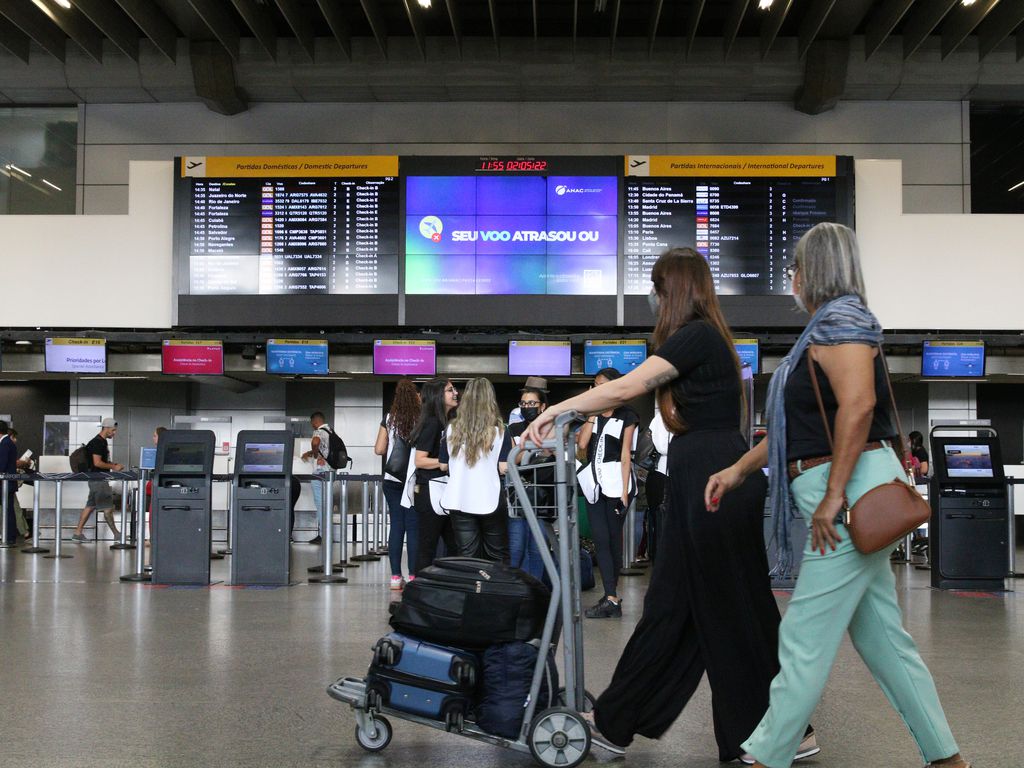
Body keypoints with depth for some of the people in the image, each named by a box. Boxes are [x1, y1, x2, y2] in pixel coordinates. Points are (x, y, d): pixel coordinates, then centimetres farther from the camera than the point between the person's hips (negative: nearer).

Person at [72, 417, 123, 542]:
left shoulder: (102, 442, 16)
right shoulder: (97, 442, -15)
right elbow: (97, 463, -21)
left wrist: (114, 465, 13)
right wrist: (113, 467, -14)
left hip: (100, 479, 10)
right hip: (97, 479, -10)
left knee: (90, 506, 10)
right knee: (108, 507, -3)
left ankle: (77, 533, 12)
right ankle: (116, 534, 3)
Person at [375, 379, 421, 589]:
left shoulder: (389, 419, 0)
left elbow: (379, 449, 2)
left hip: (392, 480, 2)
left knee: (396, 525, 7)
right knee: (413, 527, 2)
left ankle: (395, 576, 6)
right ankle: (413, 576, 1)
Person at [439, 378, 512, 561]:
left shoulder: (452, 429, 0)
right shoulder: (499, 430, -7)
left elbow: (443, 465, 6)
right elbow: (504, 468, -9)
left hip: (459, 502, 2)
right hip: (490, 501, -1)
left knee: (467, 557, 6)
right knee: (498, 558, 12)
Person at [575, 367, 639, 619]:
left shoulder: (626, 416, 2)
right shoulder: (594, 415, 16)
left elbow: (626, 455, -4)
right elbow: (581, 444, 0)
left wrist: (624, 491, -10)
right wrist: (593, 414, 1)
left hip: (616, 481, -4)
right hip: (595, 483, 4)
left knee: (613, 539, 0)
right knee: (601, 540, -2)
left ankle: (611, 598, 4)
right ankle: (611, 600, -1)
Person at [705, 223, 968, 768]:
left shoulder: (839, 319, -10)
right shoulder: (823, 330, 21)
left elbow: (858, 403, -24)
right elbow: (795, 426, 23)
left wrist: (834, 494, -24)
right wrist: (739, 471, 19)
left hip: (853, 486, -10)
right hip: (846, 496, 10)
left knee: (805, 639, -4)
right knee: (882, 636, 13)